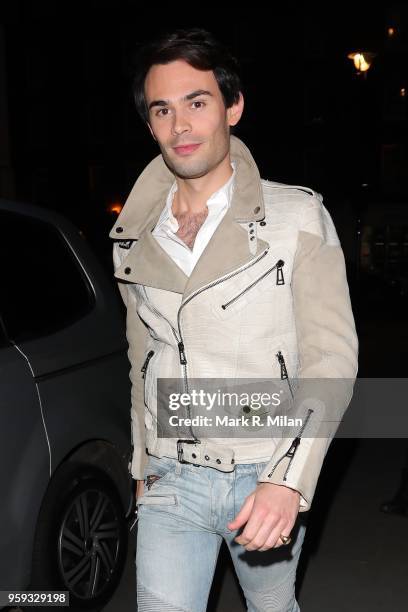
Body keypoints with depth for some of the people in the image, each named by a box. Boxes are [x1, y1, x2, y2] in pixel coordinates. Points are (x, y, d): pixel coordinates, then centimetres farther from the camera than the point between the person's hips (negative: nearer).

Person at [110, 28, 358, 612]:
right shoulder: (134, 238, 4)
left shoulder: (298, 218, -8)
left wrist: (288, 478, -22)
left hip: (267, 480, -2)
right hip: (170, 479, 2)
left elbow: (331, 358, -12)